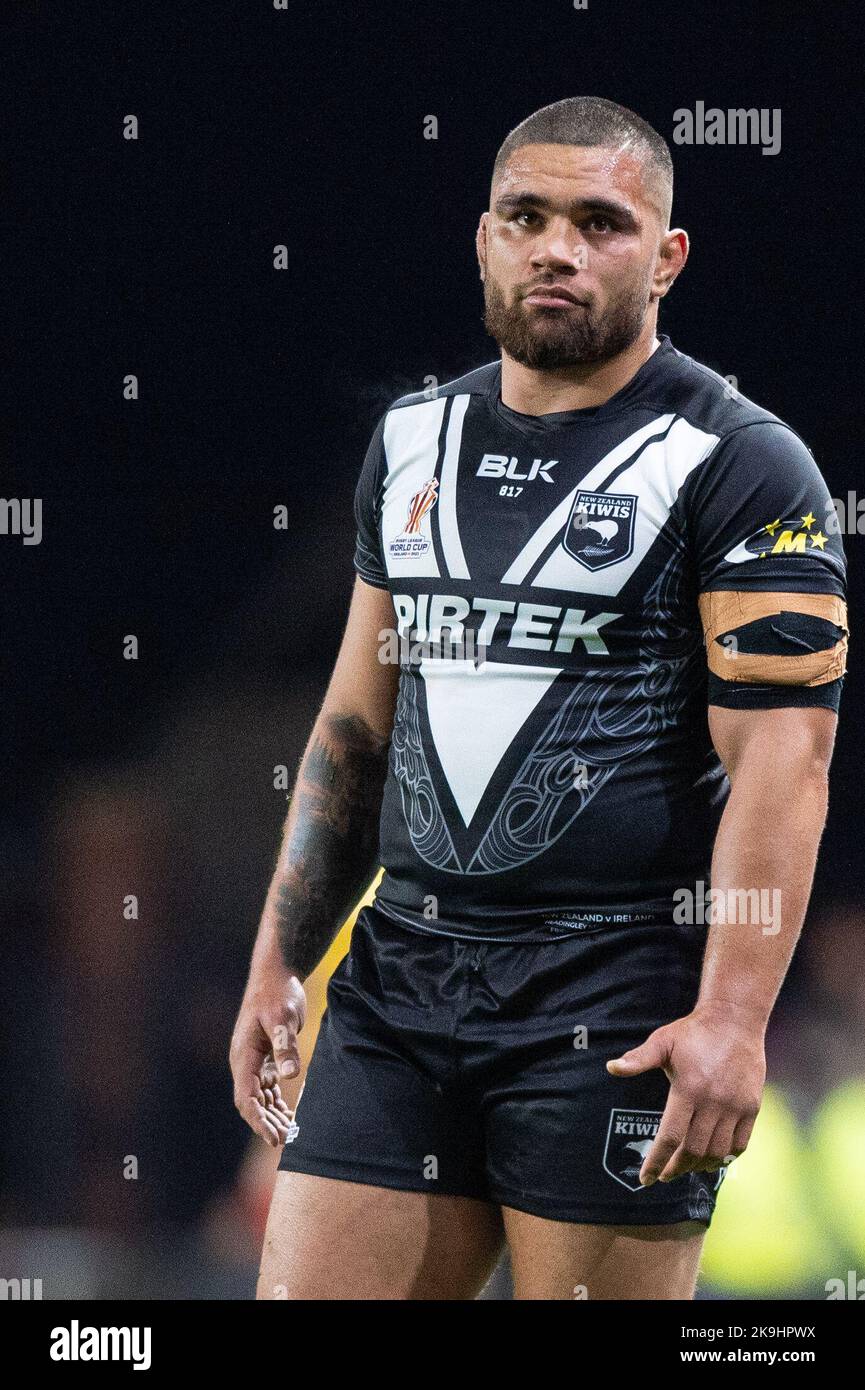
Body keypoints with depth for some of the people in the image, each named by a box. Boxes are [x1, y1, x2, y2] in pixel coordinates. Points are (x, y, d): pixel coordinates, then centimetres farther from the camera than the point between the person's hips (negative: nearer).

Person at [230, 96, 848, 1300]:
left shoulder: (737, 466, -5)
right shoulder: (412, 444, 15)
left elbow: (781, 761, -13)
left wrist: (731, 1020, -22)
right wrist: (276, 969, 17)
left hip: (616, 999, -6)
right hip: (402, 974, 6)